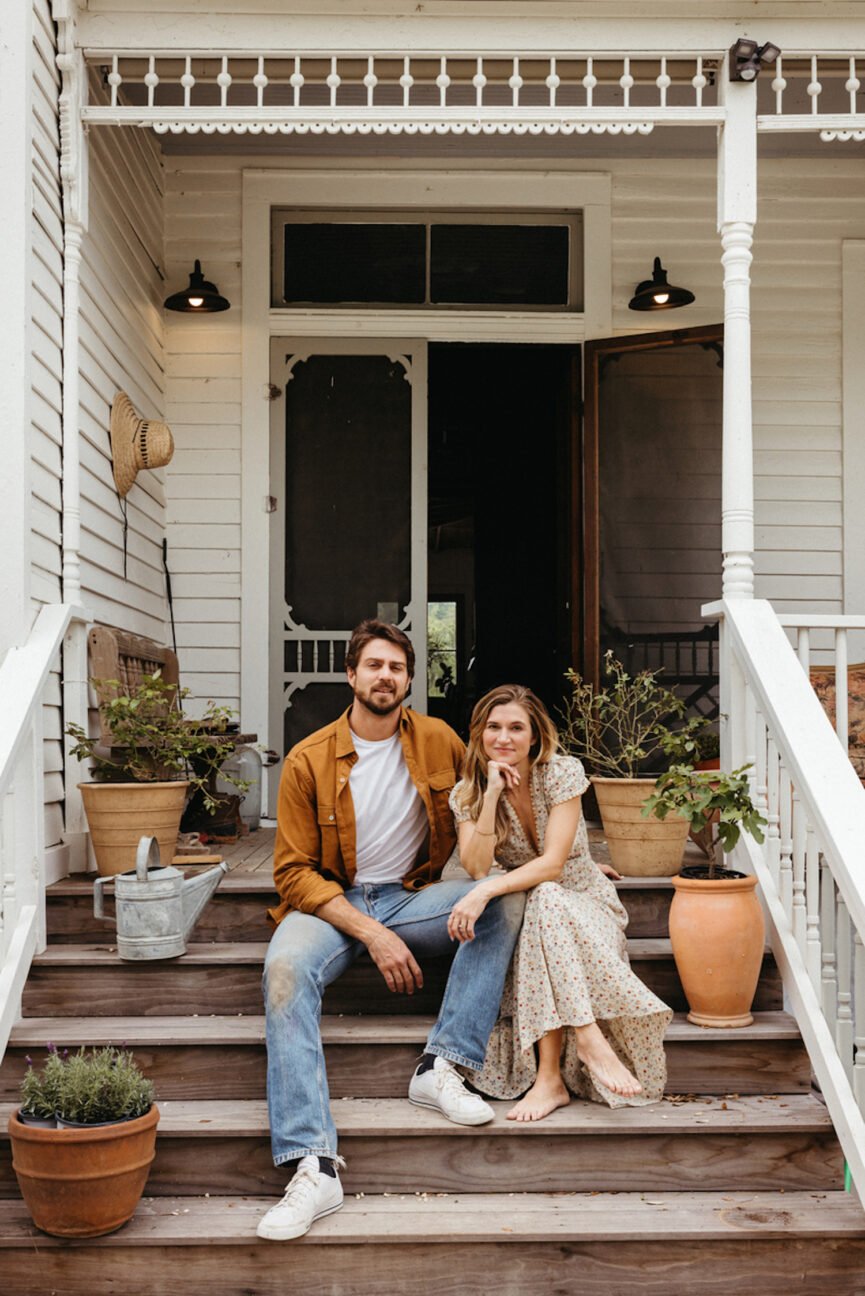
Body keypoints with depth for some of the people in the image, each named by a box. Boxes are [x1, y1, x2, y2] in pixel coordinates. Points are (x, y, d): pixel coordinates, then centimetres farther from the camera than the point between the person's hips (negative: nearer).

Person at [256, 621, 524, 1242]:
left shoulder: (439, 741, 2)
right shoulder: (309, 760, -6)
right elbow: (294, 872, -8)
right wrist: (371, 933, -20)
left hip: (409, 897, 3)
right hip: (330, 902, -2)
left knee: (506, 895, -22)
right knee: (286, 968, -35)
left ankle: (443, 1065, -24)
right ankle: (314, 1165, -39)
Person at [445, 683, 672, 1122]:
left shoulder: (563, 773, -13)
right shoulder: (467, 792, -4)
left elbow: (552, 863, -23)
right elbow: (477, 867, -20)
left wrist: (485, 891, -37)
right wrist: (492, 794, -25)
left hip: (584, 902, -1)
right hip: (524, 910, 2)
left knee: (543, 902, -36)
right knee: (541, 902, -35)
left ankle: (550, 1075, -40)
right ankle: (589, 1040, -41)